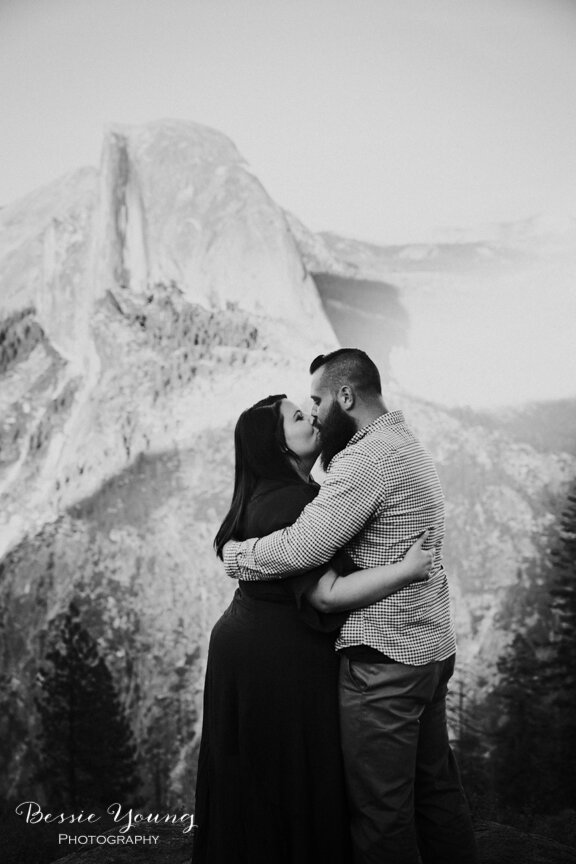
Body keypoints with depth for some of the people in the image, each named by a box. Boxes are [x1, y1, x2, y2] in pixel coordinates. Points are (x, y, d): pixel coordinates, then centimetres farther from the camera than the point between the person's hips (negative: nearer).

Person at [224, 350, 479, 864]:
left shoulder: (365, 458, -18)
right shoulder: (406, 444, 15)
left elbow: (299, 549, -24)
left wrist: (233, 553, -8)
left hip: (383, 658, -10)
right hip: (433, 646, 10)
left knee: (381, 806, 1)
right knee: (435, 785, 19)